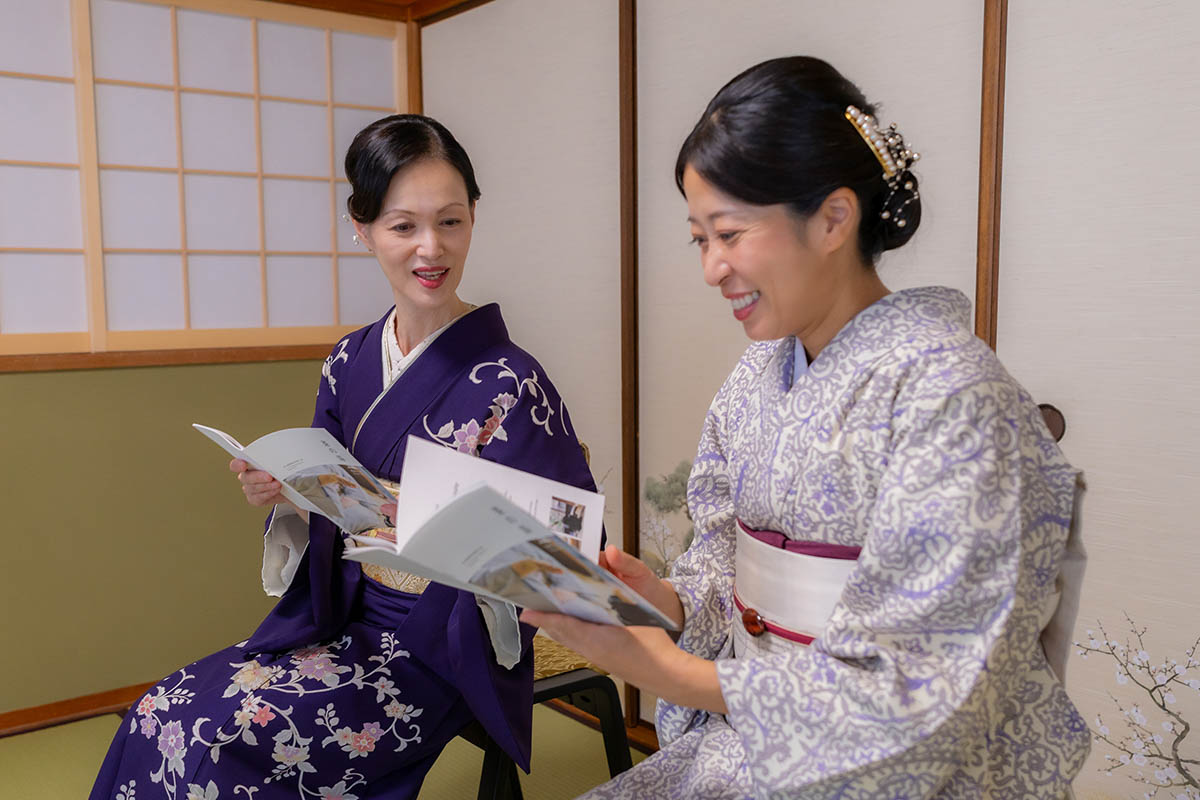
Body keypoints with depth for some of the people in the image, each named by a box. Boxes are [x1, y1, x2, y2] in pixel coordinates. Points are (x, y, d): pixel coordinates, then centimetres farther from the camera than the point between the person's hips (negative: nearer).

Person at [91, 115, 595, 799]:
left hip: (437, 651, -6)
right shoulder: (350, 363, 2)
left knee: (199, 738, -15)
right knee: (159, 713, -7)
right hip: (340, 619, 6)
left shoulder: (508, 382, -17)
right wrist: (282, 497, -11)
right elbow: (327, 520, 11)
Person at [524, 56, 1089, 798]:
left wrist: (671, 673, -21)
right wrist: (668, 598, -10)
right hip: (747, 732, 6)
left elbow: (912, 694, -21)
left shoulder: (950, 395, -20)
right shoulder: (760, 373, 3)